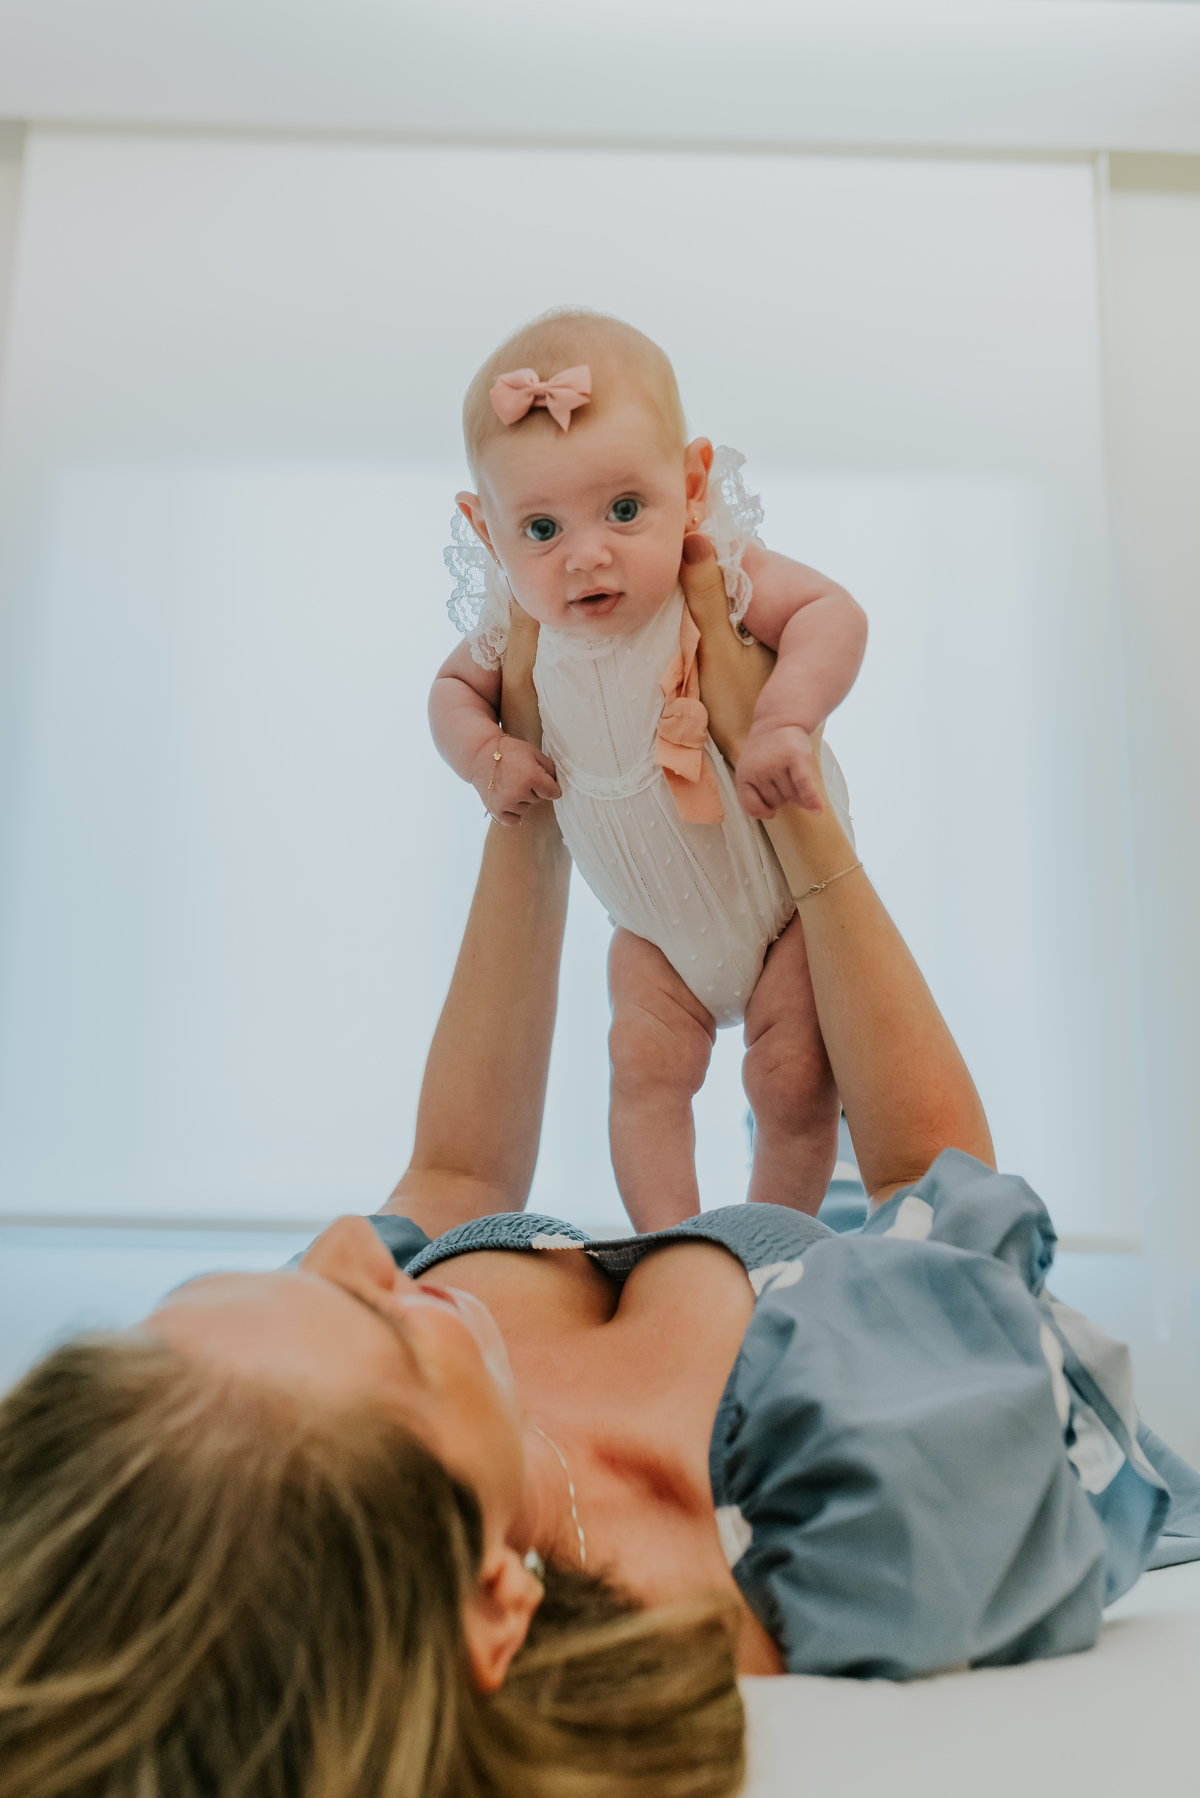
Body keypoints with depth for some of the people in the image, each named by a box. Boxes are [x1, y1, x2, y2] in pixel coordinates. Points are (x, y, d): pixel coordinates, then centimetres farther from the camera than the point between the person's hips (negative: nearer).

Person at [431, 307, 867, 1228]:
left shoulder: (721, 573, -24)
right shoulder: (521, 631, -14)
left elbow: (833, 611, -32)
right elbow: (455, 685, 3)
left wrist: (785, 721, -47)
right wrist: (487, 756, -16)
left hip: (788, 888, -3)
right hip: (659, 921, 3)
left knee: (792, 1079, -3)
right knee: (645, 1066, -2)